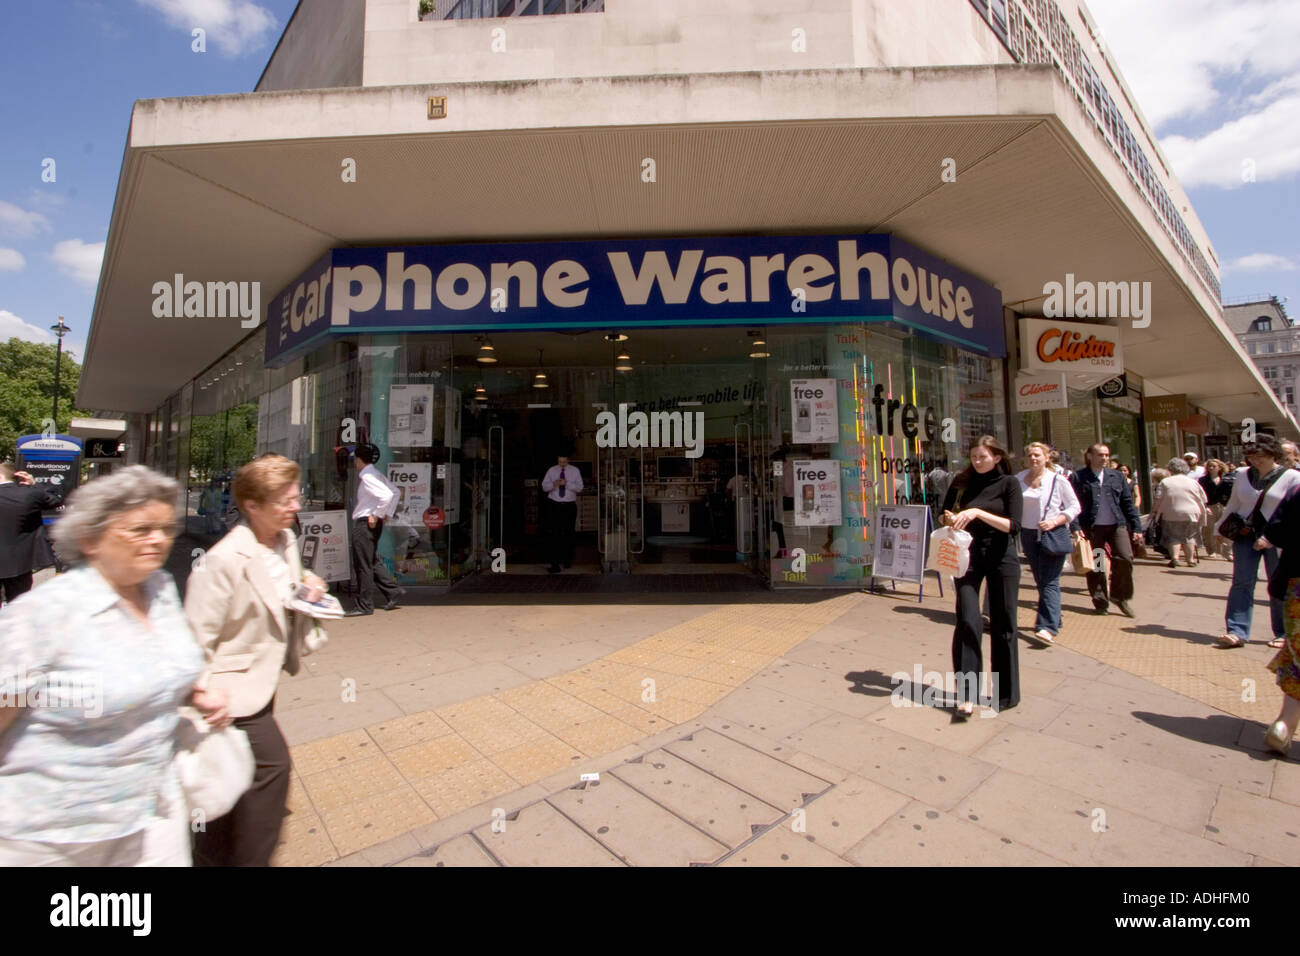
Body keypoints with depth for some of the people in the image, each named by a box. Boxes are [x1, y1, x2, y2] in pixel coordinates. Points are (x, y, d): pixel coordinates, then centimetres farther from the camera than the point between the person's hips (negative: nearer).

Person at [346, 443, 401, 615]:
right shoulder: (376, 475, 12)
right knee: (372, 562, 17)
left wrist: (377, 515, -21)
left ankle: (364, 606, 8)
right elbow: (395, 492, 18)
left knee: (363, 565, -1)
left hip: (365, 523, -10)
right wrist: (387, 514, 15)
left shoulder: (367, 476, -17)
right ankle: (392, 593, 20)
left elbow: (387, 495, -29)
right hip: (367, 523, 10)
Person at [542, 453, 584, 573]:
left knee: (569, 534, 12)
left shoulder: (575, 471, 2)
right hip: (555, 505, -1)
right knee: (555, 534, -8)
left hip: (570, 506, 1)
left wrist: (567, 484, -22)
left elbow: (579, 488, -5)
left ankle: (568, 560, 30)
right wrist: (554, 484, -20)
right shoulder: (551, 470, 3)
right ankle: (555, 565, -8)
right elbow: (544, 487, 1)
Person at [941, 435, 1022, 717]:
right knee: (968, 622, -9)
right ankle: (966, 694, -2)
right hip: (967, 556, 1)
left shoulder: (1008, 483, -3)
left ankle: (1006, 694, 25)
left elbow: (1013, 526, -13)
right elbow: (945, 516, 11)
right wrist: (950, 519, -11)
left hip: (1001, 557, -1)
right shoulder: (963, 481, 5)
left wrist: (978, 512, -25)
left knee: (1003, 626, 8)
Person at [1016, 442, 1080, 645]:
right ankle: (1054, 619, 28)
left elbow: (1074, 507, -1)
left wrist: (1055, 521, -14)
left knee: (1050, 583, -11)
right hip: (1028, 535, 4)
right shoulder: (1018, 480, 5)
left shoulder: (1058, 480, -4)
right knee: (1040, 581, 13)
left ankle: (1048, 627, -16)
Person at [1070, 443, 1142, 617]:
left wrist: (1136, 526, 8)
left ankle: (1121, 596, 12)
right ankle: (1100, 601, 15)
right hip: (1091, 527, -3)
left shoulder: (1116, 476, 13)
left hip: (1117, 524, 3)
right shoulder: (1078, 477, 1)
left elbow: (1127, 502, 13)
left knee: (1125, 558, -9)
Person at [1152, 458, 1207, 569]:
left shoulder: (1164, 482, -3)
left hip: (1171, 515, -2)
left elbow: (1158, 500, -6)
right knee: (1189, 536, 12)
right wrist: (1201, 512, 21)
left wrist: (1154, 511, 5)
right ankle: (1191, 560, 14)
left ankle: (1174, 557, -8)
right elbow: (1203, 500, 8)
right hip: (1191, 514, 2)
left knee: (1173, 536, 6)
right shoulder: (1193, 482, 5)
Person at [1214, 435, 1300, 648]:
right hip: (1246, 533, 3)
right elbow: (1233, 505, 15)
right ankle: (1237, 632, -4)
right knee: (1242, 582, -3)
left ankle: (1283, 634, 20)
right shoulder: (1242, 475, 6)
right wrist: (1221, 529, 15)